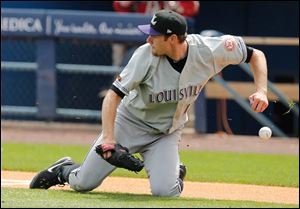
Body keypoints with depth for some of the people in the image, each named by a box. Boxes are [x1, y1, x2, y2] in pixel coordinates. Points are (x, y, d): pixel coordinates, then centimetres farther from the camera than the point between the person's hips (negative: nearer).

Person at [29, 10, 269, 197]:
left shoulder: (209, 51, -22)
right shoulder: (146, 56, -26)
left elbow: (256, 55, -10)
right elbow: (114, 95, -25)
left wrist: (261, 91, -26)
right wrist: (108, 137, -38)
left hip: (167, 132, 1)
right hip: (130, 123, -1)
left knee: (164, 191, -22)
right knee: (83, 183, -2)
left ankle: (175, 173, 14)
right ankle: (64, 170, 35)